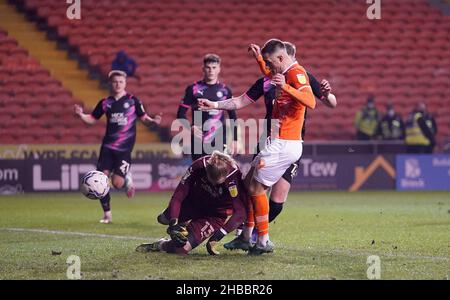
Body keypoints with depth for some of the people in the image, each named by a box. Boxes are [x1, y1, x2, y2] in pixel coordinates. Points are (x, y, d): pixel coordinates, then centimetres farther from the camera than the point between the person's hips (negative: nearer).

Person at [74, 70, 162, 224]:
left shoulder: (133, 100, 0)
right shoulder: (105, 103, 7)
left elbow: (143, 117, 8)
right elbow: (92, 119, 14)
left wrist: (152, 120, -13)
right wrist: (81, 114, -5)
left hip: (124, 149, -3)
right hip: (108, 147, 3)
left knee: (117, 183, -13)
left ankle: (127, 178, 25)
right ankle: (107, 213, 9)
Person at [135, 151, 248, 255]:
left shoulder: (233, 176, -38)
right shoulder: (199, 166, -29)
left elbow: (240, 212, -38)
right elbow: (178, 196, -23)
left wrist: (217, 237, -42)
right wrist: (173, 223, -35)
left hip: (218, 212, -4)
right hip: (196, 202, 4)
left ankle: (161, 246, 10)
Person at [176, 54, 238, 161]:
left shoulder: (225, 90, 8)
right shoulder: (193, 89, 3)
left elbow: (233, 116, 13)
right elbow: (181, 113, 3)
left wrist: (234, 140, 7)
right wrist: (190, 127, -16)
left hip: (220, 140, 0)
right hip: (199, 140, 0)